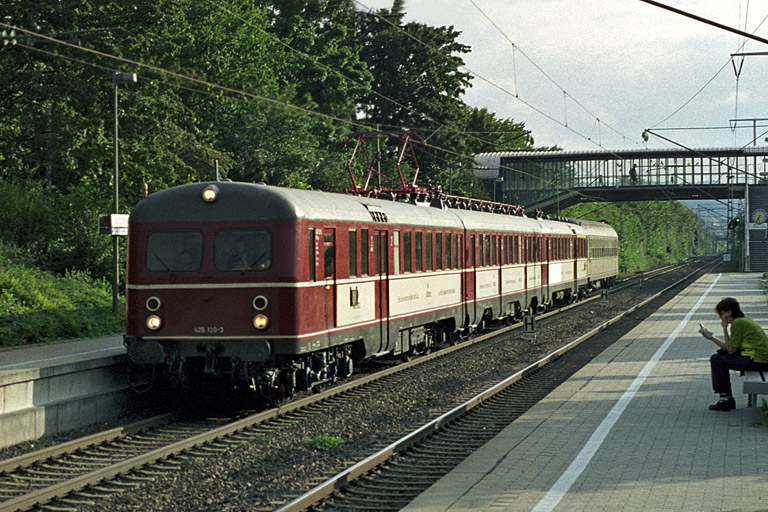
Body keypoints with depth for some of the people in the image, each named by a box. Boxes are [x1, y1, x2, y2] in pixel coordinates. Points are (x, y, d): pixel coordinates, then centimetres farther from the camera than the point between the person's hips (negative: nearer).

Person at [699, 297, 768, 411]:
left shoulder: (737, 323, -12)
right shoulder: (744, 320, 16)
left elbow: (731, 350, -10)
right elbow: (731, 347, 18)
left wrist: (725, 329, -4)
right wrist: (711, 337, 19)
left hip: (758, 361, -10)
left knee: (716, 360, -2)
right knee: (722, 352, 23)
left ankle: (725, 399, 2)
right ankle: (728, 398, 22)